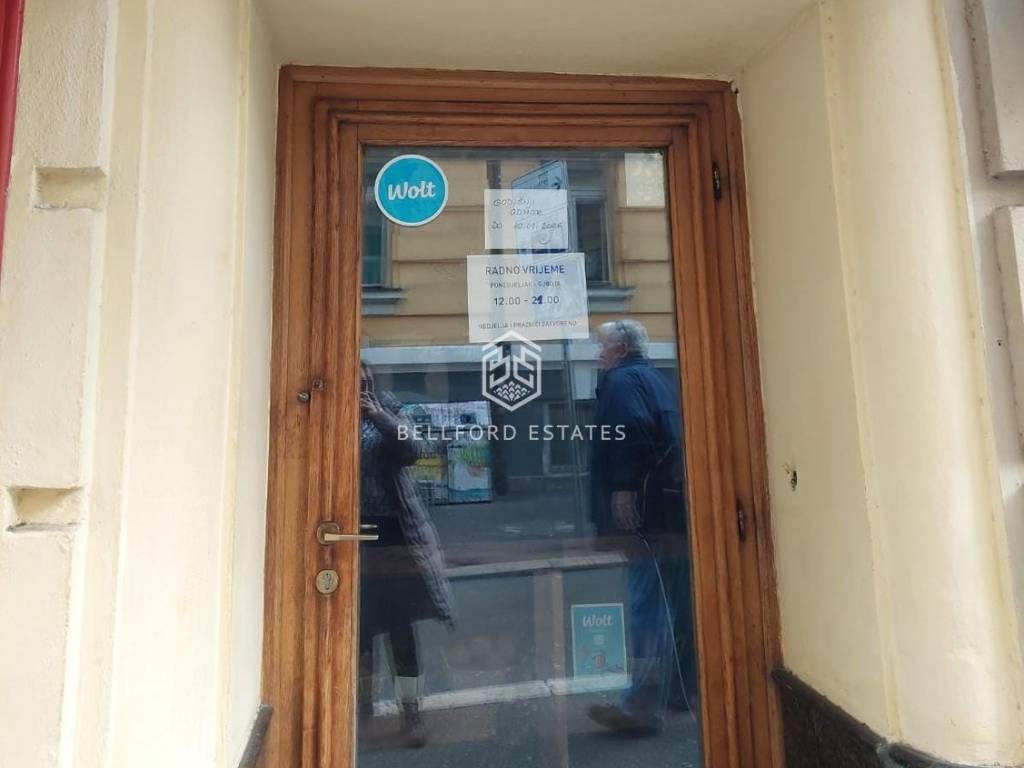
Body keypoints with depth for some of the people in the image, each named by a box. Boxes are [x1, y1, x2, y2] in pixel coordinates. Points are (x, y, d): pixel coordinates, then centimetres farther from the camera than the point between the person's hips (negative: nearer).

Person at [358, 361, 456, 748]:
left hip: (392, 531, -1)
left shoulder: (388, 414, 5)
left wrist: (378, 416, -20)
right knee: (359, 624, 10)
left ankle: (411, 712, 13)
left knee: (400, 625, 3)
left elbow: (412, 450, -12)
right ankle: (363, 698, 31)